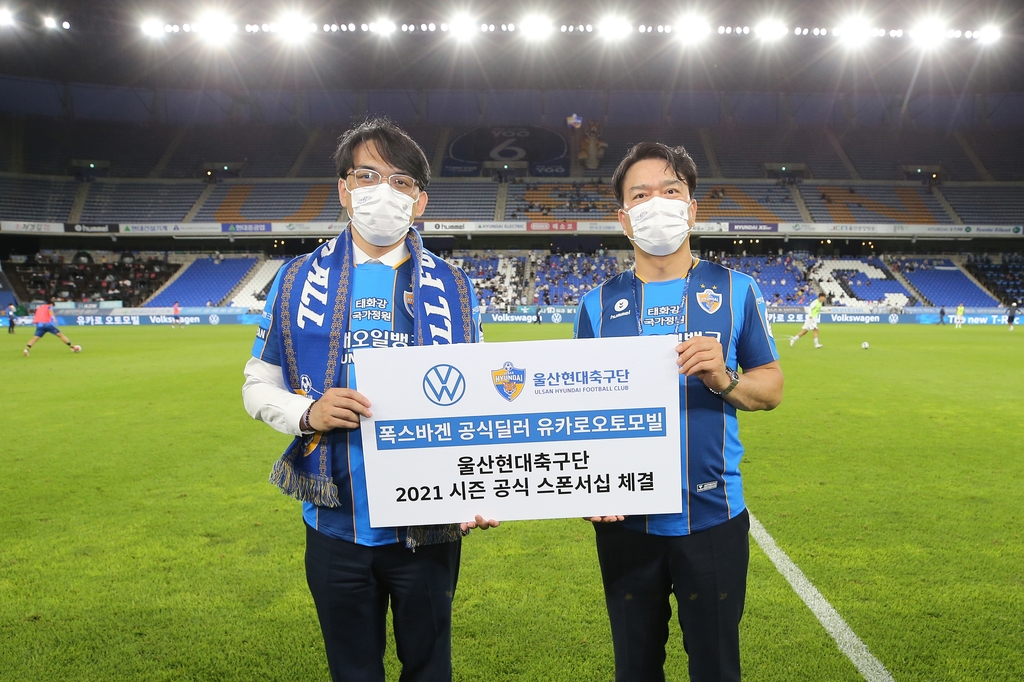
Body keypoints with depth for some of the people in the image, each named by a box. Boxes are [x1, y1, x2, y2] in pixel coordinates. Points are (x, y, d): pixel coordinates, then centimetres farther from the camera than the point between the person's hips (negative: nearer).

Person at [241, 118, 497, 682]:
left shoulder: (452, 289, 0)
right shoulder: (299, 280, 1)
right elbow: (257, 386, 5)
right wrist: (307, 413, -17)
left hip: (427, 527, 0)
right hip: (336, 525, 1)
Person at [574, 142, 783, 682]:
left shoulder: (734, 290, 0)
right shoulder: (599, 303, 2)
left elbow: (771, 387, 4)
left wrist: (723, 378, -17)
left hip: (713, 516, -1)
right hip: (625, 520, 1)